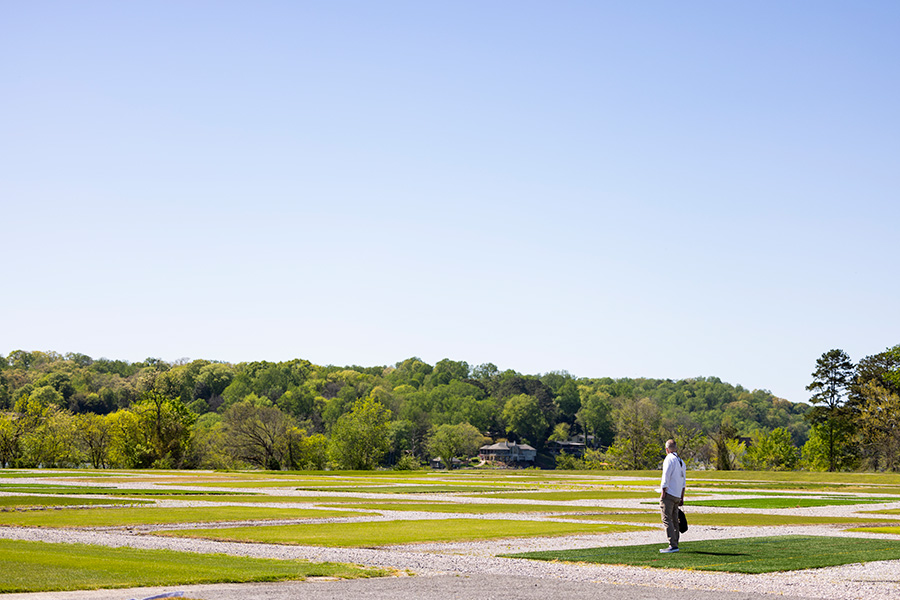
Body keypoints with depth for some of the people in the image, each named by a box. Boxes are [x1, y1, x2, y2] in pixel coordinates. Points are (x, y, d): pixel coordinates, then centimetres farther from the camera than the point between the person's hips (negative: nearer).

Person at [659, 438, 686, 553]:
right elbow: (684, 482, 20)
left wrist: (662, 494, -12)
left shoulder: (669, 459, -8)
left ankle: (673, 545, -19)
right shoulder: (681, 461, 17)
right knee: (674, 521, 11)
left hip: (668, 494, -8)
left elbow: (666, 479, -14)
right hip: (677, 496, 8)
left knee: (667, 520, -11)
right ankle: (674, 545, 10)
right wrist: (682, 497, 24)